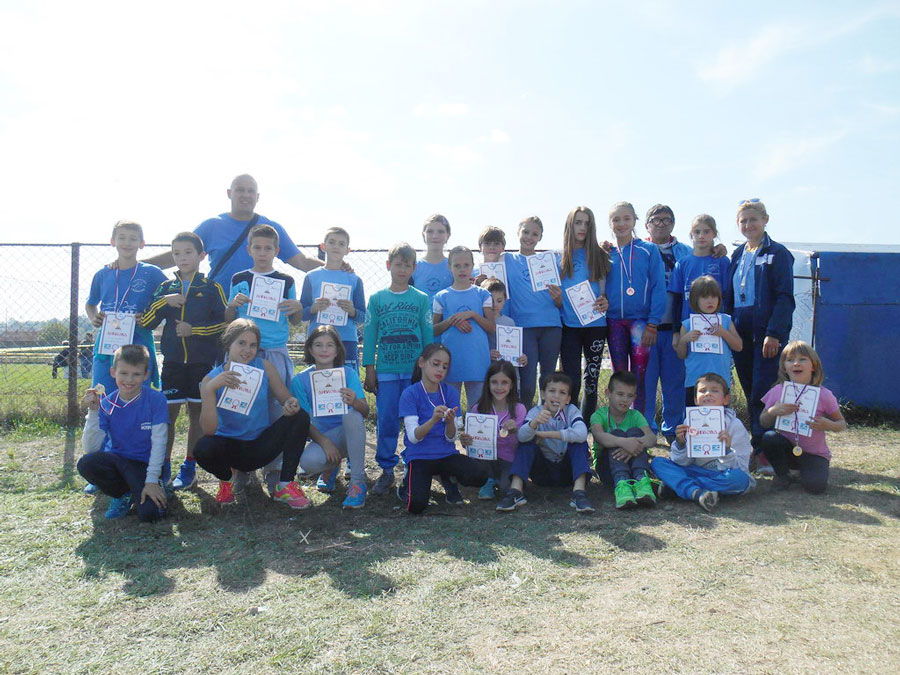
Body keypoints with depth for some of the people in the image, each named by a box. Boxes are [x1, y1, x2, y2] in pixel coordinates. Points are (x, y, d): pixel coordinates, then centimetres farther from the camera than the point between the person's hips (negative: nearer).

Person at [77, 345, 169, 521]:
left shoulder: (156, 400, -12)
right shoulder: (107, 404, -4)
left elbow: (158, 443, -13)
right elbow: (91, 448, -11)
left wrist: (152, 481, -19)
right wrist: (93, 412, -21)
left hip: (143, 465, -3)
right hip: (116, 460, 3)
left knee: (149, 513, -26)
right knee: (86, 463, -30)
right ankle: (123, 495, 0)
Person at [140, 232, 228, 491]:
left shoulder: (211, 288, 1)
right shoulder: (165, 288, 9)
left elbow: (225, 322, -4)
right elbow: (146, 322, 3)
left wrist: (195, 329, -13)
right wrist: (163, 302, -12)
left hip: (202, 361, -2)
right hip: (173, 360, 2)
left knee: (196, 412, 6)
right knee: (168, 412, 2)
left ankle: (189, 466, 16)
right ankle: (164, 467, 13)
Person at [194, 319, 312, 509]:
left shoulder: (264, 367, -4)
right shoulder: (212, 379, -10)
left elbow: (287, 399, -4)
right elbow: (208, 430, -21)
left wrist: (291, 405, -29)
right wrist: (210, 388, -32)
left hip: (261, 446, 2)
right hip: (230, 447, -1)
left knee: (300, 417, -22)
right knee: (203, 448, -34)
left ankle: (285, 486, -10)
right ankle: (227, 478, 4)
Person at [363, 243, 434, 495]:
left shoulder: (422, 299, 5)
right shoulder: (376, 299, 6)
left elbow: (428, 335, 6)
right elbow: (369, 335, 6)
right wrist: (369, 370, 2)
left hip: (416, 371, 0)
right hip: (386, 371, 0)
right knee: (386, 421, 2)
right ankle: (387, 470, 14)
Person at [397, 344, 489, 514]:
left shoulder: (451, 393, 3)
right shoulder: (410, 394, -8)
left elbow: (451, 438, -1)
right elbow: (414, 437, -16)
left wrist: (450, 421, -23)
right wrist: (433, 420, -34)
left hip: (446, 454, 3)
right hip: (419, 456, -3)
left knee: (480, 475, -24)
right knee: (417, 505, -27)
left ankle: (449, 479, 10)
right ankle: (408, 483, 10)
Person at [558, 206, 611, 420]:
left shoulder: (599, 256, 6)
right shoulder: (560, 258, 6)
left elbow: (604, 289, 7)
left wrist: (605, 303, -14)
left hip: (595, 324, 1)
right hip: (569, 325, -1)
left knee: (592, 382, 8)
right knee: (572, 383, -8)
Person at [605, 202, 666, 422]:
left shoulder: (649, 250, 1)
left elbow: (659, 287, -4)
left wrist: (653, 324, -9)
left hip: (641, 319, -3)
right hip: (614, 321, 3)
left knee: (640, 374, -8)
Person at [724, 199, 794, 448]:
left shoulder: (778, 253, -4)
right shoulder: (738, 255, 15)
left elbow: (785, 297, -10)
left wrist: (774, 333, -18)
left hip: (766, 333, -6)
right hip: (740, 332, 6)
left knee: (762, 394, -8)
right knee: (750, 392, 11)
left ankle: (763, 446, -1)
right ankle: (756, 442, 20)